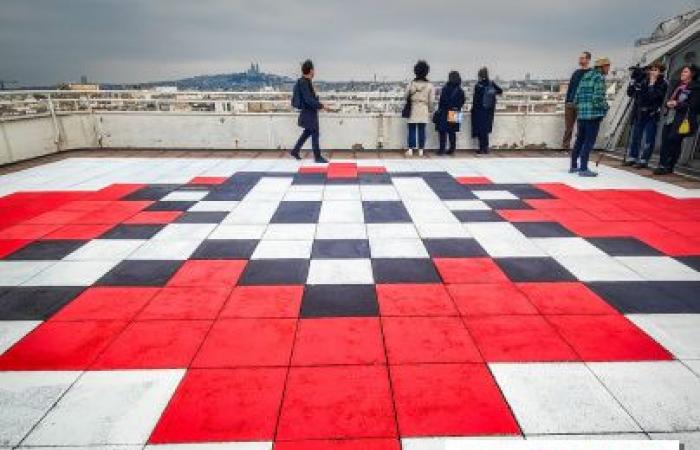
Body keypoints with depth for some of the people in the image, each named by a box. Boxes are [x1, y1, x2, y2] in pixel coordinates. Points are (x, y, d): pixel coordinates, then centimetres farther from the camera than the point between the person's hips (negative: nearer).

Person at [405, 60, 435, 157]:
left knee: (412, 130, 6)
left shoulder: (411, 84, -6)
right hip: (424, 111, 1)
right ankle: (421, 150, 8)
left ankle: (410, 150, 4)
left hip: (413, 111, 0)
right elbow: (431, 101, -1)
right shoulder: (430, 85, -4)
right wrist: (429, 110, 14)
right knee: (422, 131, 6)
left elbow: (406, 97, 3)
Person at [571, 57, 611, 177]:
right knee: (589, 141, -5)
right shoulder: (599, 77, -8)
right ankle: (583, 169, -5)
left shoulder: (585, 76, 16)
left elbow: (576, 96, 14)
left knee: (580, 140, 15)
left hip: (581, 114, 8)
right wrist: (605, 107, 0)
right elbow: (598, 97, -15)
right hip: (594, 114, -8)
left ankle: (574, 166, 21)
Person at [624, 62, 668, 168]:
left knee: (649, 140, 0)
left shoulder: (663, 84, -4)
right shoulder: (643, 81, 6)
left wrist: (652, 84, -14)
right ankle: (632, 158, 19)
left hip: (652, 115, -4)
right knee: (635, 137, 10)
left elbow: (653, 96, -19)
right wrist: (634, 82, -7)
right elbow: (630, 93, 5)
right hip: (639, 113, 4)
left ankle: (643, 160, 6)